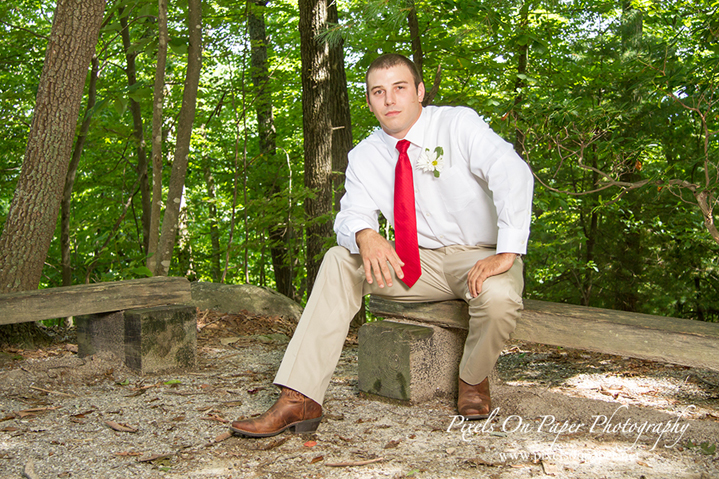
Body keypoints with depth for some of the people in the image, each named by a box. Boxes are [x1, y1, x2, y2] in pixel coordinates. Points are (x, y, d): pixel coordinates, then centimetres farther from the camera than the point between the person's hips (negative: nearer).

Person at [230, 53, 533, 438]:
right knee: (339, 261, -15)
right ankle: (299, 399, -19)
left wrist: (507, 253, -36)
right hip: (417, 263, 4)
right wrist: (365, 235, -33)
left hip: (478, 258, -4)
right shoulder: (365, 156, 2)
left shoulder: (459, 125, -11)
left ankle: (473, 380, 0)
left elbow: (513, 173, -25)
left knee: (499, 297, -37)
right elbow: (352, 214, -6)